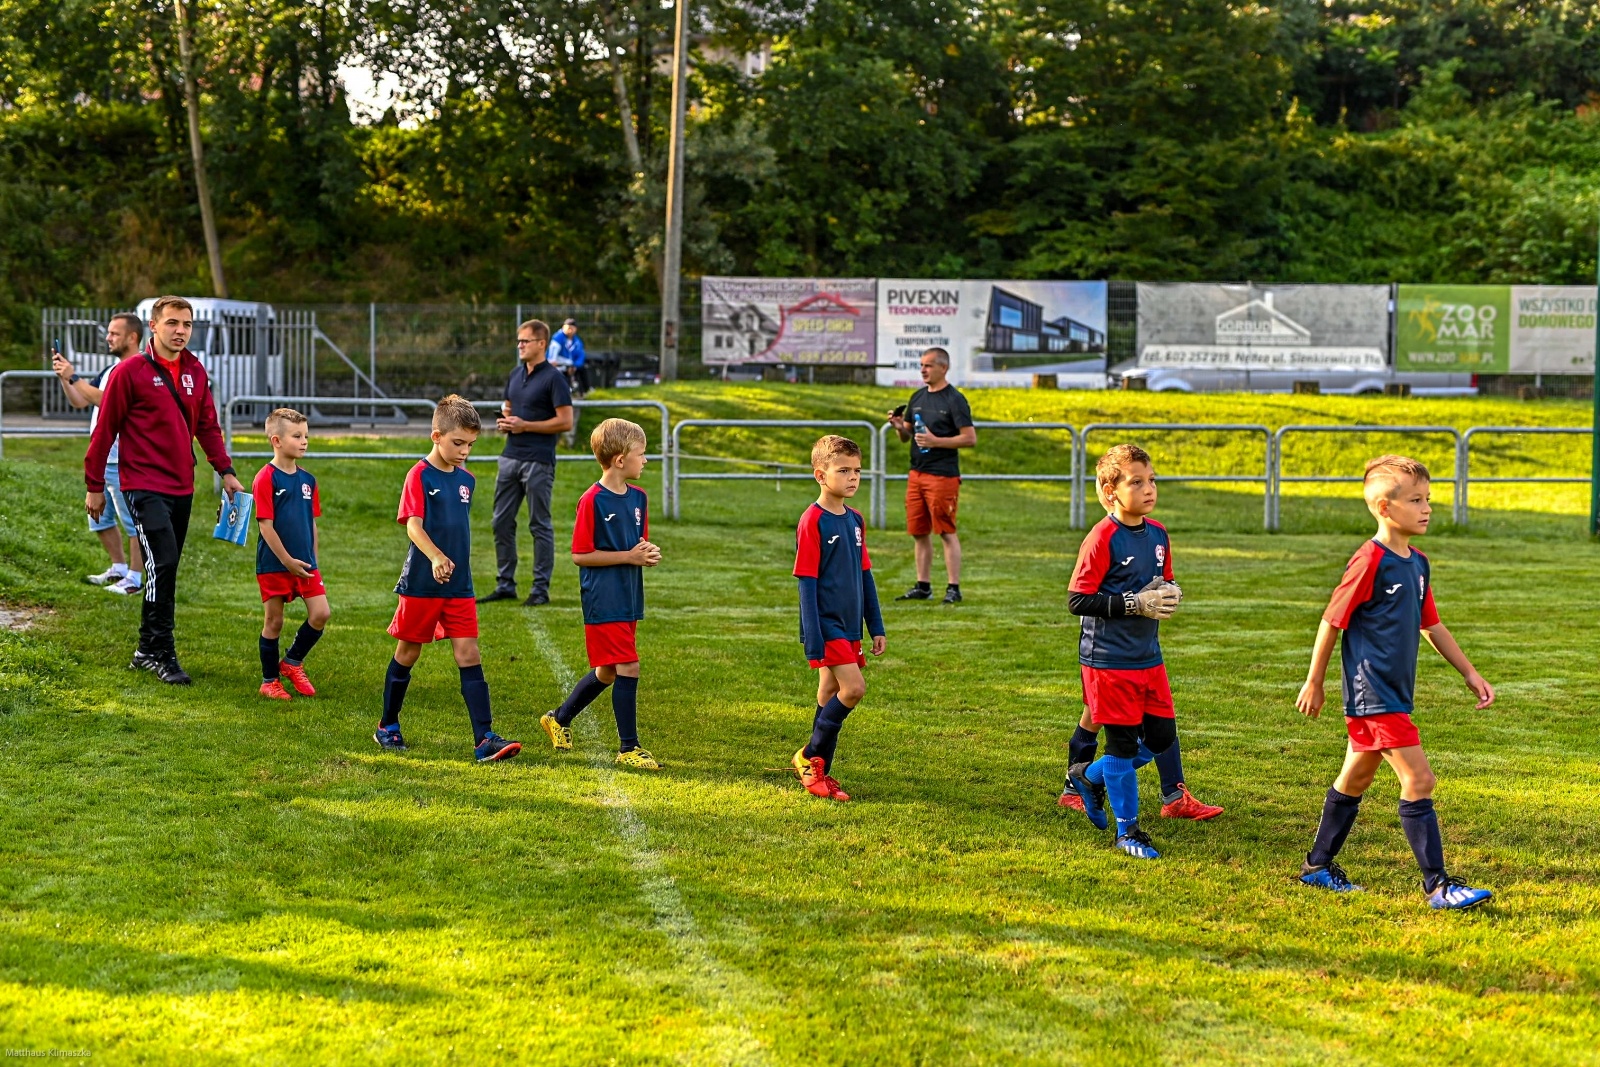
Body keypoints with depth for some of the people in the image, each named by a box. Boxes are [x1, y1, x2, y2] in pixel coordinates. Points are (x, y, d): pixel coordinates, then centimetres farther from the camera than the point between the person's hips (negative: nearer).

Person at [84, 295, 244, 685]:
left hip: (181, 487, 6)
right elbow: (105, 430, -5)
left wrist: (225, 470, 8)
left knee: (166, 571, 10)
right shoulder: (130, 372, -8)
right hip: (144, 486, -6)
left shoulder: (195, 372, 9)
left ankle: (147, 649, 20)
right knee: (163, 564, -14)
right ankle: (162, 655, -7)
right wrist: (94, 485, -4)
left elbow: (207, 425, 17)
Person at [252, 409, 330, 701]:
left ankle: (293, 661, 18)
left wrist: (312, 561, 11)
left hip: (304, 563, 5)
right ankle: (270, 681, 18)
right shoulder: (266, 479, -12)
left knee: (321, 614, -4)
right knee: (273, 622, 4)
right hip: (274, 564, -5)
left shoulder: (307, 479, 8)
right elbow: (265, 525, -14)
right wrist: (287, 560, -16)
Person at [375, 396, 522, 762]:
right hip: (421, 583, -5)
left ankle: (485, 738, -9)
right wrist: (436, 557, -38)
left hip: (459, 585, 5)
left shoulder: (466, 479, 8)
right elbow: (413, 525, -22)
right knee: (408, 652, 9)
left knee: (468, 654, -3)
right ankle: (388, 726, 27)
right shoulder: (420, 475, -10)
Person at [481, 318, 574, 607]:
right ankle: (505, 585, 16)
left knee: (540, 526, 0)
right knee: (502, 523, 8)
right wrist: (504, 423, 2)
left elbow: (565, 422, -15)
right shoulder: (515, 375, 13)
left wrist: (524, 425, -15)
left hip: (538, 461, -8)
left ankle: (541, 589, 6)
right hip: (510, 458, 8)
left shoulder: (553, 378, -10)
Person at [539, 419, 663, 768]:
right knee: (628, 668, -9)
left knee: (607, 672, 16)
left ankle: (559, 718, 36)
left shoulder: (638, 498, 9)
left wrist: (648, 554, -3)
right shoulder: (592, 501, -14)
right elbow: (580, 555, -14)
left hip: (629, 601, 8)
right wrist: (629, 557, -17)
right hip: (603, 603, -8)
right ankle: (628, 748, 0)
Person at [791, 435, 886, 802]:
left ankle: (818, 772, 19)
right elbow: (807, 583, -14)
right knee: (853, 688, -16)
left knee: (831, 694, 11)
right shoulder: (812, 522, -14)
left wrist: (876, 627, 14)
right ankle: (810, 757, 0)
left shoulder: (855, 520, 9)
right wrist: (813, 641, -17)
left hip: (849, 624, 8)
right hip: (826, 623, -8)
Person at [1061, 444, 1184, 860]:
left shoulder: (1158, 534, 7)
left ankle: (1091, 777, 31)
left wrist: (1169, 594, -2)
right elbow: (1077, 600, -18)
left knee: (1161, 736, 9)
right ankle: (1127, 831, 15)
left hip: (1148, 655, 7)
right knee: (1123, 743, 1)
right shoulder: (1102, 538, -15)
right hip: (1109, 658, -7)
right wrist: (1135, 604, -22)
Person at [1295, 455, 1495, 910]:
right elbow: (1332, 621, -11)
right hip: (1374, 695, -9)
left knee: (1355, 780, 18)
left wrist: (1470, 673, 18)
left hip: (1394, 693, 9)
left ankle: (1318, 865, 31)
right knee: (1418, 780, -11)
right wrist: (1314, 683, -5)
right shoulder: (1371, 561, -16)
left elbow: (1431, 624, 20)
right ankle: (1438, 886, -8)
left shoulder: (1417, 563, 11)